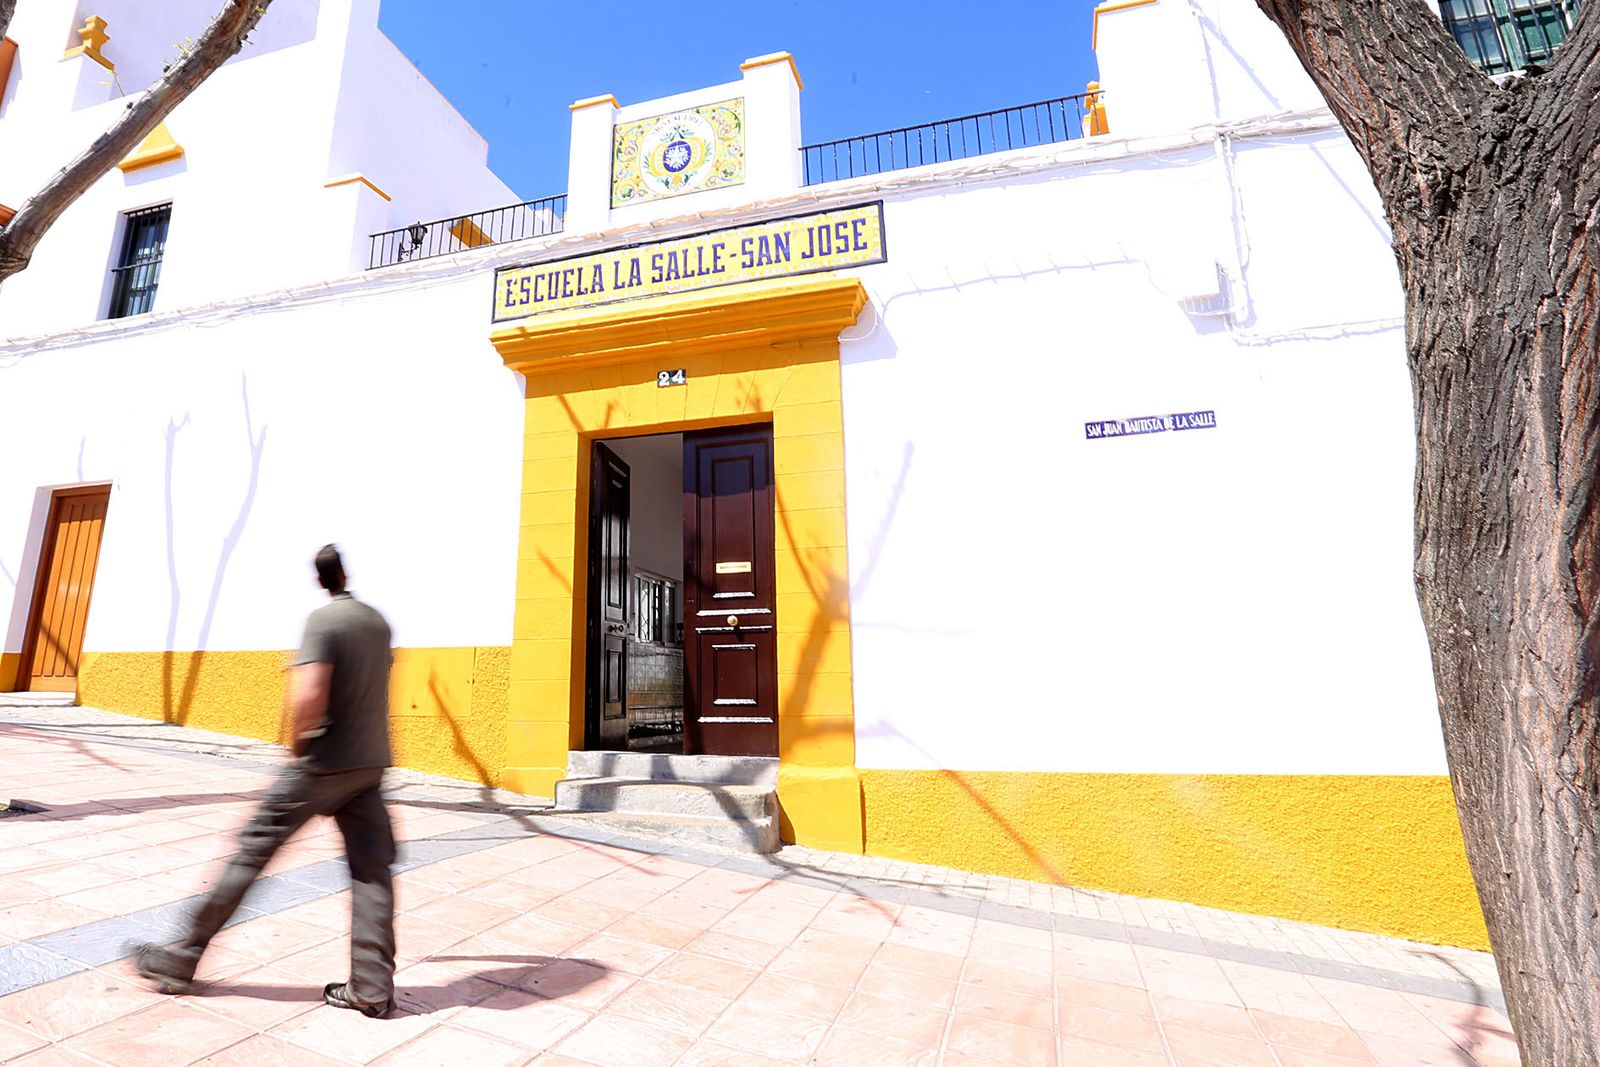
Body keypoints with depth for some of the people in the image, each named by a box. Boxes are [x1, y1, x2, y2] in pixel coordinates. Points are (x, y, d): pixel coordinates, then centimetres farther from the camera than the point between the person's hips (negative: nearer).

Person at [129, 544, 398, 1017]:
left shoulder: (323, 620, -11)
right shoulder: (378, 621, 10)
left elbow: (307, 696, -23)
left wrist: (299, 743, -7)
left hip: (323, 764, -6)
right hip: (370, 764, 6)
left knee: (252, 850, 11)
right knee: (372, 867, 5)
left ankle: (181, 962, 27)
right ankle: (372, 986, 8)